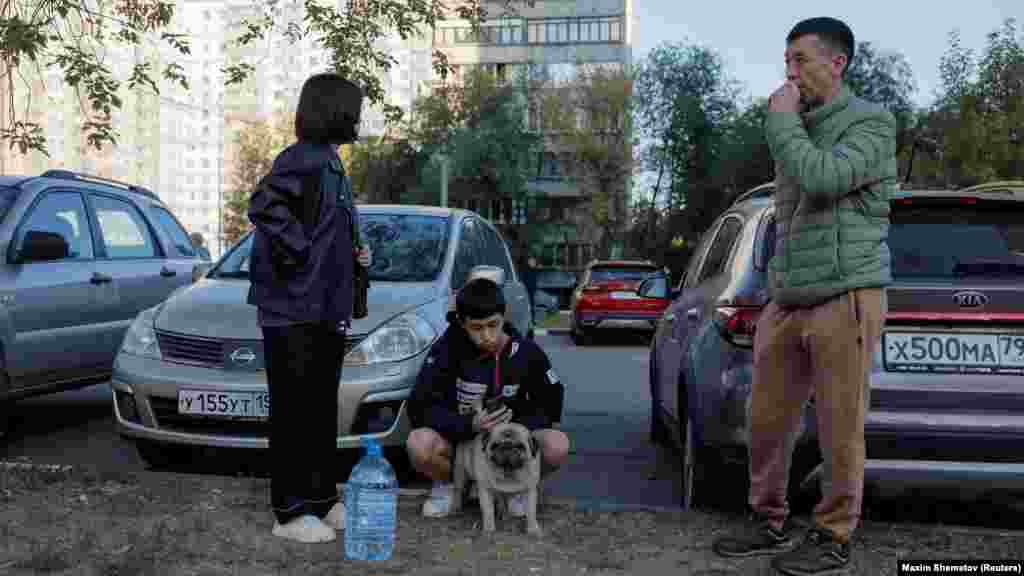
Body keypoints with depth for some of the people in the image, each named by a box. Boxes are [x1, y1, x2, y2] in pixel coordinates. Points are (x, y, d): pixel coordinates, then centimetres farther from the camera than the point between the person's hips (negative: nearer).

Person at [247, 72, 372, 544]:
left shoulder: (329, 163, 16)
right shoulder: (303, 159, -14)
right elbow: (264, 205, -30)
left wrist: (355, 251, 9)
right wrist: (297, 253, -22)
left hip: (326, 309, 9)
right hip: (294, 309, -9)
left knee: (322, 408, 15)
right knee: (294, 411, -1)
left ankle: (324, 498, 26)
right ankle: (290, 512, 9)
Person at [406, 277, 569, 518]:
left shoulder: (526, 352, -11)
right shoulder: (448, 348, -17)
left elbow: (550, 401, 2)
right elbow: (420, 407, -20)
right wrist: (469, 425, -34)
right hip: (459, 438, -1)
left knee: (557, 446, -28)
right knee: (418, 444, -34)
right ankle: (447, 484, 2)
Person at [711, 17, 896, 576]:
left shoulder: (871, 122, -4)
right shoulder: (797, 128, 19)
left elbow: (822, 181, -22)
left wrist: (781, 120, -9)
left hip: (844, 298, -7)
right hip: (785, 300, 7)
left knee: (839, 428, 0)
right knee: (767, 420, 9)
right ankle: (771, 523, 24)